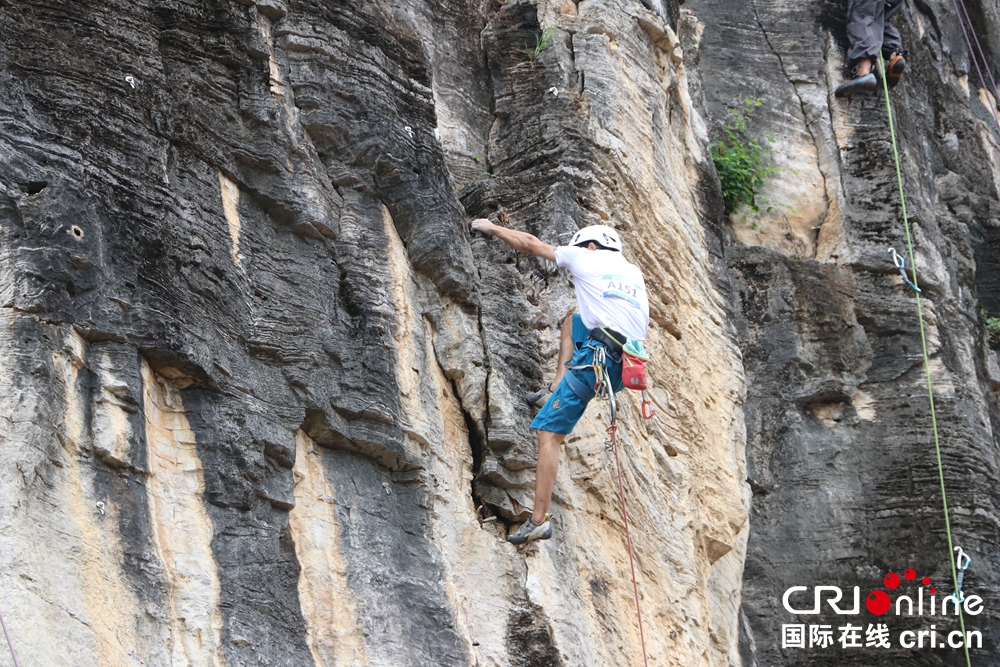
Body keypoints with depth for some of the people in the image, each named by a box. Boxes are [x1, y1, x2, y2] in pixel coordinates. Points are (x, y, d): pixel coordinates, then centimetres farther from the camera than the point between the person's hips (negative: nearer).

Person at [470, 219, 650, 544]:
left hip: (597, 359, -7)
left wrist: (491, 228, 34)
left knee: (549, 431, -4)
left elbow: (530, 244, 19)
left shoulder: (585, 257, 10)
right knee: (573, 319, 32)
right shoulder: (634, 272, 24)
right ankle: (556, 389, 22)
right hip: (631, 365, 7)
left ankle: (539, 520, -10)